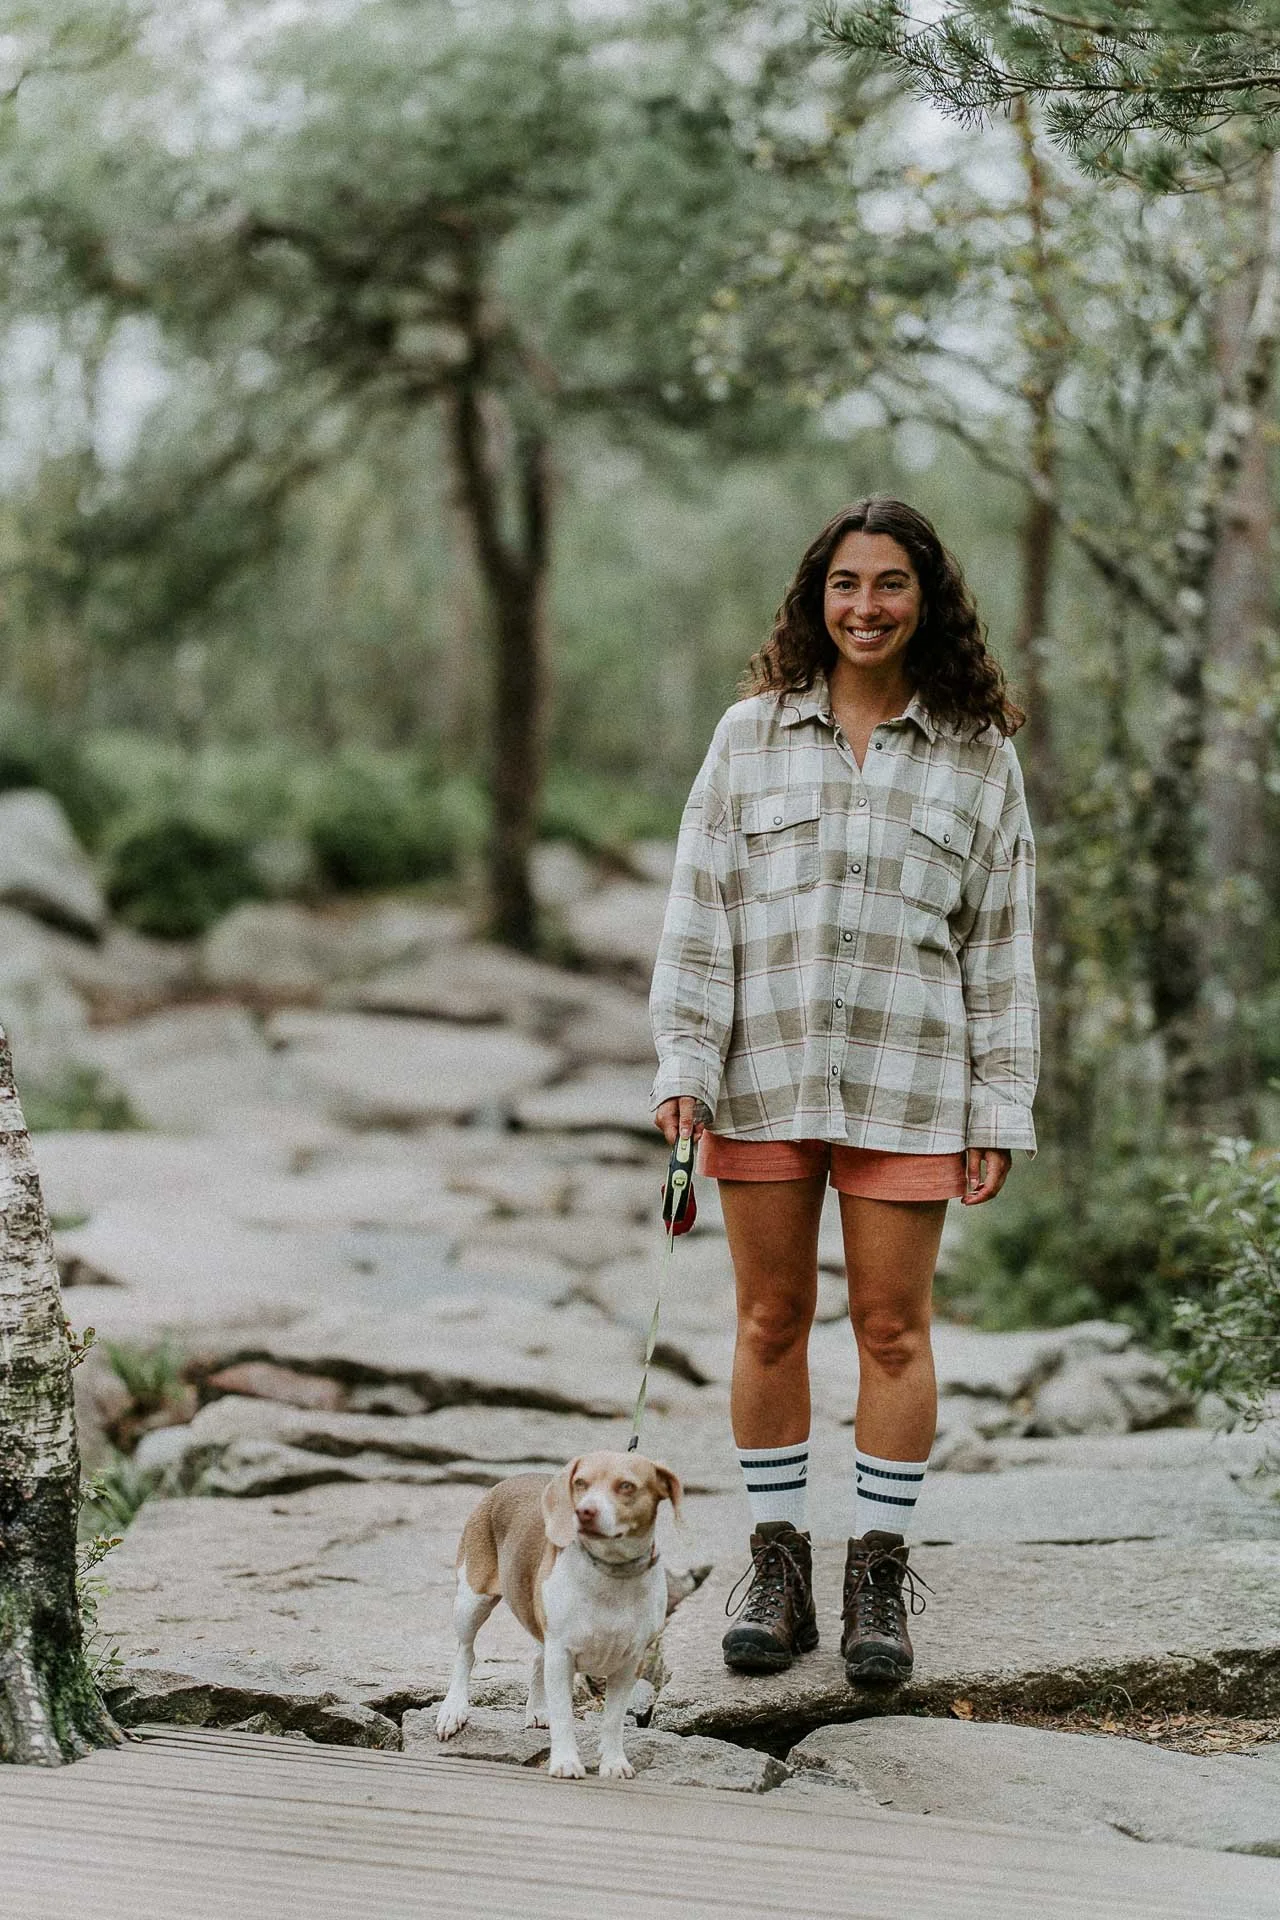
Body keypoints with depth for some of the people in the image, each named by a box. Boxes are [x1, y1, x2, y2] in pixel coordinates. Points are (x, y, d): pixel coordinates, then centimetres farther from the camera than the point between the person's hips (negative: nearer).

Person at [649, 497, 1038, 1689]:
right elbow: (699, 911, 4)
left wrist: (1001, 1108, 2)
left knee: (892, 1328, 2)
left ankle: (879, 1576, 12)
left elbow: (1000, 945, 6)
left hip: (906, 1082, -1)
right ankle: (777, 1568, 16)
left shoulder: (978, 755, 6)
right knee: (770, 1321, 5)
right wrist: (683, 1065, -4)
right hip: (765, 1076, 1)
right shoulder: (749, 738, 6)